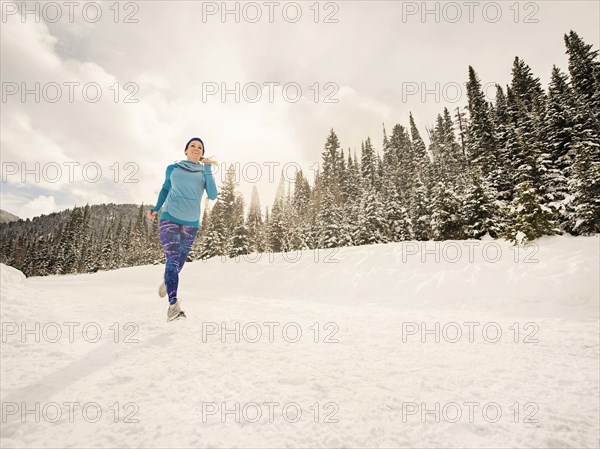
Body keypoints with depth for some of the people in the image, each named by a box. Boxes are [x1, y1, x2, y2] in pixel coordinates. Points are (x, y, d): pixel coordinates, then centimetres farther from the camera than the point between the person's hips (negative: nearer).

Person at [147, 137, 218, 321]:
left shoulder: (204, 173, 5)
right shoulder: (172, 168, 8)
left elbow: (213, 196, -10)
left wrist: (208, 169, -14)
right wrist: (156, 208, 10)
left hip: (191, 223, 2)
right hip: (169, 218, -1)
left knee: (180, 261, 12)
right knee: (172, 259, -17)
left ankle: (167, 282, 44)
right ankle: (173, 304, -19)